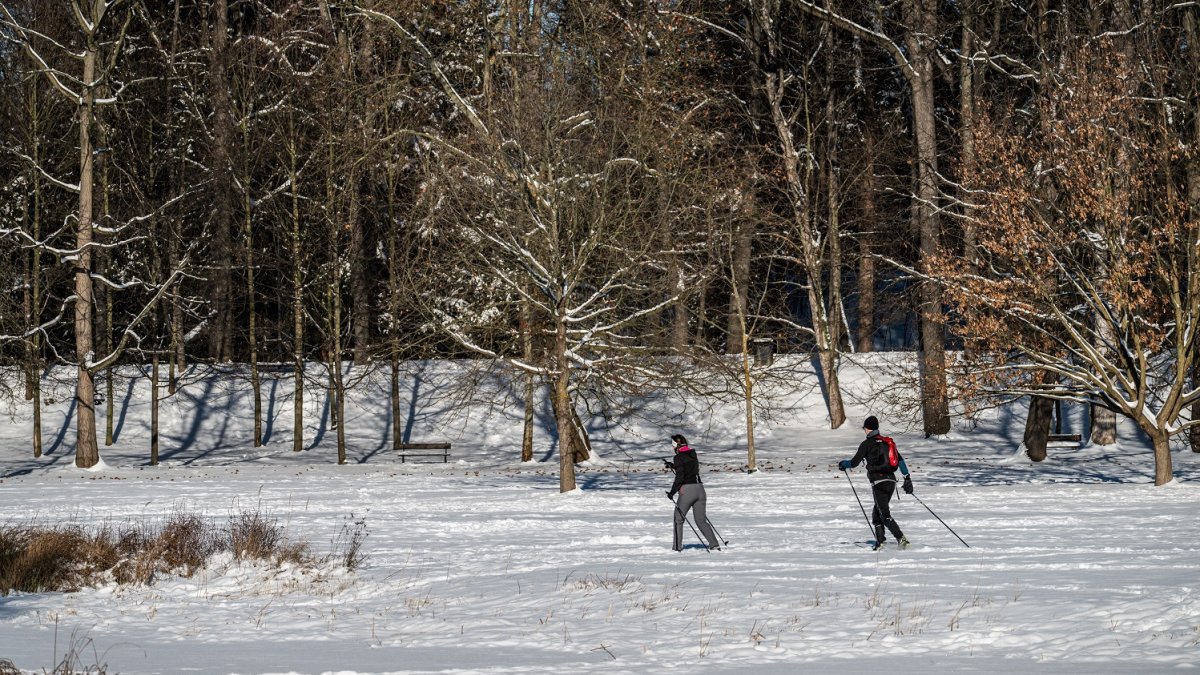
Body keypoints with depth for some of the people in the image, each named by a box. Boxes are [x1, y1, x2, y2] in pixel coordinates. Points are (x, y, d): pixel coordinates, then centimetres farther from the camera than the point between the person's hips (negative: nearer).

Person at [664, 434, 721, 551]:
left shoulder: (679, 457, -7)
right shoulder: (692, 454, 13)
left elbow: (680, 477, -13)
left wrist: (672, 492, -6)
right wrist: (672, 466, 32)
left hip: (687, 490, -6)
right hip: (700, 489, 6)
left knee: (678, 519, 9)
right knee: (701, 520, 11)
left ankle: (677, 547, 7)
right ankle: (714, 544, -3)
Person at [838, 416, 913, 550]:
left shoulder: (867, 444, -2)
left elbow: (854, 463, 1)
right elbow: (900, 460, 11)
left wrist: (843, 464, 22)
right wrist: (907, 478, 11)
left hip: (879, 481, -7)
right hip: (891, 481, 7)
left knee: (885, 515, -9)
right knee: (877, 511, 19)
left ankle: (901, 538, -26)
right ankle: (880, 540, 12)